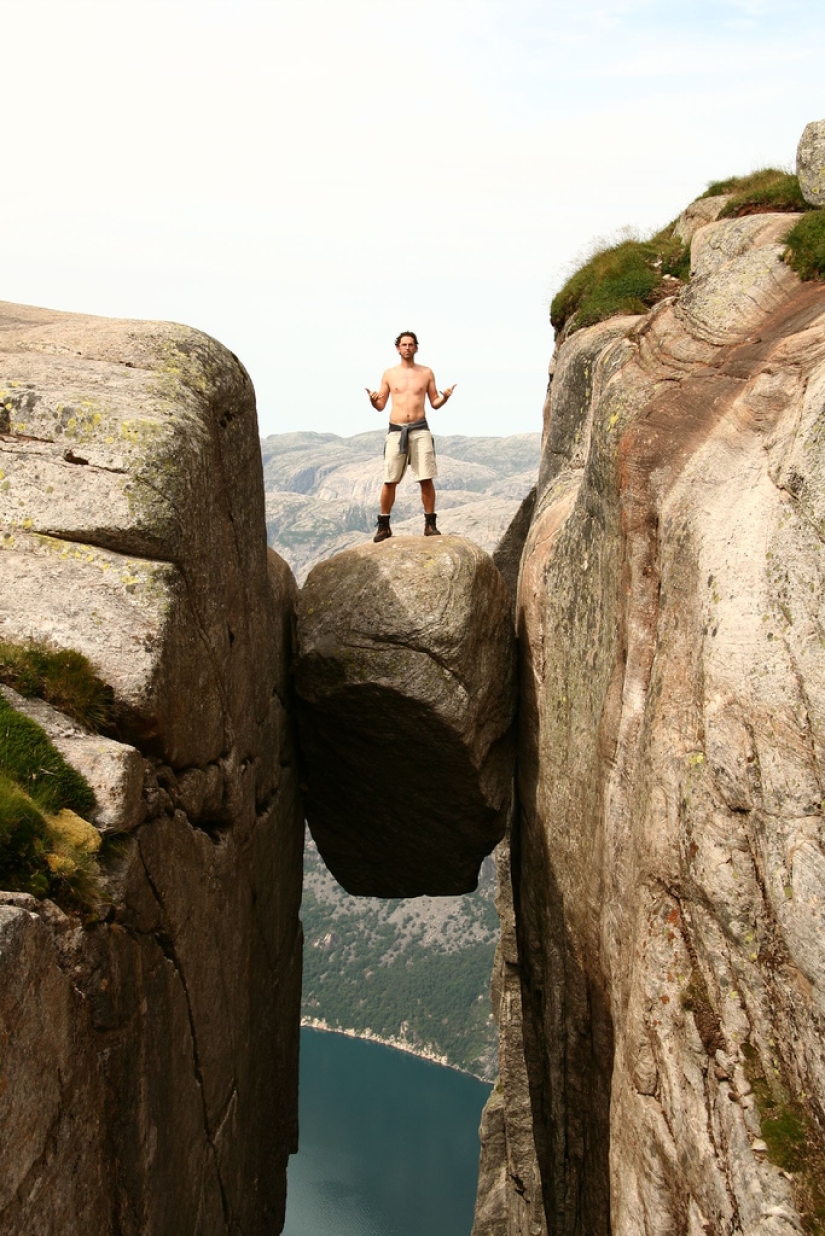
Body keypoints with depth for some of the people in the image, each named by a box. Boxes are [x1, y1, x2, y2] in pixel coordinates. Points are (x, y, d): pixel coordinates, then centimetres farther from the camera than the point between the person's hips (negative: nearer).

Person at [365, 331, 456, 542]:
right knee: (389, 481, -1)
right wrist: (373, 400, -12)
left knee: (426, 479, -4)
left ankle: (430, 524, 4)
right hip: (396, 430, 0)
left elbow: (434, 403, 10)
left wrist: (444, 397, -11)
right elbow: (381, 405, 9)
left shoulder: (426, 373, 8)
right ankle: (384, 526, 8)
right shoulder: (389, 374, 8)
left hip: (419, 429, 0)